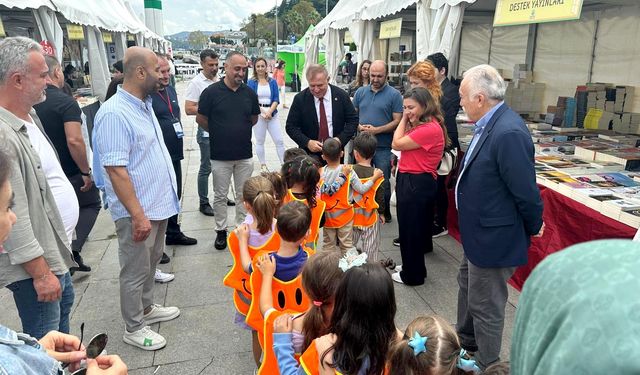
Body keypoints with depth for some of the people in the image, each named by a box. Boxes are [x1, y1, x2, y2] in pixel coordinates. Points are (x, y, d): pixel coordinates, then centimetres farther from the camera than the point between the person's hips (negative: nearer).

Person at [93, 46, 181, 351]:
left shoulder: (144, 105, 8)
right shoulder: (114, 114, -22)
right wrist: (138, 215, -24)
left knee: (151, 262, 23)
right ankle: (133, 328, 26)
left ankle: (146, 308, 42)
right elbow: (116, 170, -25)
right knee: (135, 271, 8)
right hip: (137, 212, -9)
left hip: (159, 204, 9)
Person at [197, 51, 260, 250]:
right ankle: (221, 230, 24)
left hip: (245, 154, 3)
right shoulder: (211, 92, -8)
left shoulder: (249, 93, 2)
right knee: (220, 196, 10)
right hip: (220, 155, -2)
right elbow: (201, 119, 0)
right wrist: (219, 133, 9)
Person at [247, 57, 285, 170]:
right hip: (258, 114, -1)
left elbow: (276, 99, 1)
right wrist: (263, 112, -15)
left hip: (272, 114, 1)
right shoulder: (251, 82, 1)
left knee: (279, 140, -2)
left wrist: (270, 112, -15)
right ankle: (263, 165, 21)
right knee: (260, 141, 8)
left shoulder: (272, 82, 6)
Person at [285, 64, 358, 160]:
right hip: (310, 153, -1)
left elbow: (353, 120, 0)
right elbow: (291, 126, -4)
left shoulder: (341, 96, -5)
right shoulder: (300, 99, -7)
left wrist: (340, 140, -16)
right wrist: (307, 142, -19)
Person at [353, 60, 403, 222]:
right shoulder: (361, 92, 8)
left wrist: (377, 130, -18)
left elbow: (397, 121, -8)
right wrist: (359, 126, -10)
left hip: (383, 148, -3)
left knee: (383, 183, 7)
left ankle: (385, 212, 25)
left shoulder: (394, 95, -4)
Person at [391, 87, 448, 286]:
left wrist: (405, 120, -8)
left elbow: (397, 144, -16)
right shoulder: (419, 125, 12)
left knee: (411, 230, 3)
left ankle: (412, 275, 19)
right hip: (410, 180, 10)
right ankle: (411, 266, 36)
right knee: (411, 227, 20)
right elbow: (398, 144, 10)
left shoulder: (430, 128, -22)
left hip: (417, 184, -10)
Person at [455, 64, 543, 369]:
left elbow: (526, 191, -25)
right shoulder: (490, 124, 1)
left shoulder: (509, 133, -30)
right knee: (468, 284, 28)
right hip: (479, 230, 10)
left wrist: (533, 227, -8)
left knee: (485, 306, 8)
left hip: (494, 239, -10)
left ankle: (487, 365, 31)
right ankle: (465, 341, 51)